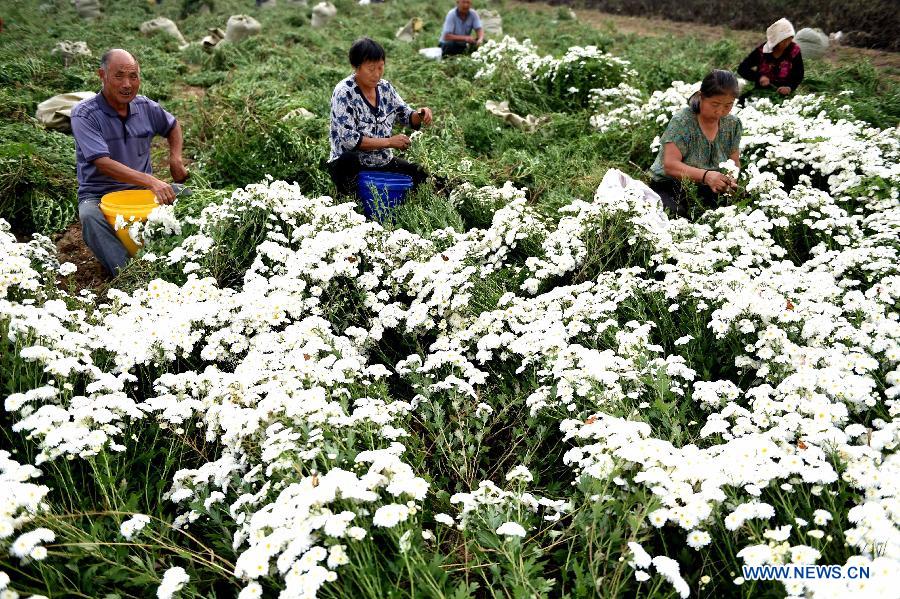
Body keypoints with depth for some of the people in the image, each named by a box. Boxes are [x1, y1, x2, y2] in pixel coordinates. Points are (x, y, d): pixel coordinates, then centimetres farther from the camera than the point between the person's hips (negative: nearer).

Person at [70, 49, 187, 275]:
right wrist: (151, 181, -37)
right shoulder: (84, 114, -13)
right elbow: (103, 163, -25)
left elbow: (172, 126, 28)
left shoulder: (146, 107, 5)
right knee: (90, 216, -38)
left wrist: (175, 157, 7)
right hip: (99, 195, -4)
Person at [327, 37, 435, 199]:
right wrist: (389, 142, -24)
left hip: (384, 162, 6)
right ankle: (347, 198, -12)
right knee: (348, 158, -38)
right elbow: (348, 139, -24)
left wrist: (421, 114, -12)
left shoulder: (385, 87, 2)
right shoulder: (344, 93, -16)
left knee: (424, 176, -8)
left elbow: (406, 116, 13)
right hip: (350, 166, -6)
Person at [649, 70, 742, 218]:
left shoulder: (733, 124, 3)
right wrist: (705, 175, -40)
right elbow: (670, 165, -24)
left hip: (706, 190, 5)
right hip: (669, 187, -5)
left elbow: (734, 162, 9)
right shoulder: (682, 122, -16)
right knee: (675, 212, -36)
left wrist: (731, 178, -17)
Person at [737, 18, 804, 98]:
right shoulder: (761, 50, -4)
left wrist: (790, 87, -19)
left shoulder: (794, 50, -2)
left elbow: (798, 75, 2)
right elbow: (742, 69, -2)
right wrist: (758, 77, -19)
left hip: (783, 95, 0)